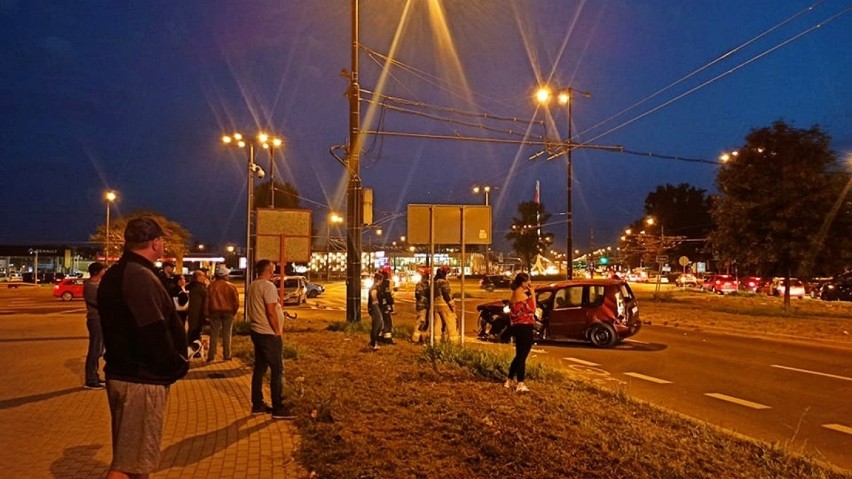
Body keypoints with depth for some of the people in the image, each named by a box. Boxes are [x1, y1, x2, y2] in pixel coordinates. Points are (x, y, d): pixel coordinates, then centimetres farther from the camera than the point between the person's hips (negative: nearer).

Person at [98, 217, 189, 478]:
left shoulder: (115, 275, 12)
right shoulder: (140, 277, -21)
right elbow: (155, 334, -26)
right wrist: (178, 367, -10)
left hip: (121, 372, 10)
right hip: (142, 380, -10)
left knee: (128, 455, 22)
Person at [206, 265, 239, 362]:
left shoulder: (211, 286, -3)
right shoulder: (231, 286, -5)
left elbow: (207, 300, -2)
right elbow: (236, 302, -6)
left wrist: (210, 311, 9)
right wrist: (233, 312, 7)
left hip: (215, 311, 1)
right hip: (228, 312, 0)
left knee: (214, 334, 6)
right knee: (227, 334, 7)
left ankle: (211, 356, 6)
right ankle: (227, 356, 10)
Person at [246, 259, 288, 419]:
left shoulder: (252, 286, 11)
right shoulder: (268, 286, -17)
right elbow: (271, 312, -22)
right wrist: (278, 332, -13)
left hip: (257, 332, 9)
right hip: (269, 334, -9)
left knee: (259, 368, 14)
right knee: (277, 370, -3)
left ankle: (257, 405, 20)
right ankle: (278, 409, 0)